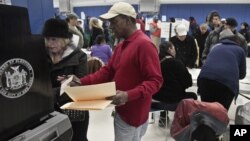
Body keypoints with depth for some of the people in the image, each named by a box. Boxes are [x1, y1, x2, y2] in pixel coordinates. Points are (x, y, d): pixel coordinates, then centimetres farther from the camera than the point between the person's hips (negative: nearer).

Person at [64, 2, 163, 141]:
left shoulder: (144, 44, -19)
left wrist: (128, 95, -33)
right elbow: (108, 71, 10)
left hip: (133, 112, -8)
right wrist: (82, 82, -1)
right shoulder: (121, 45, 12)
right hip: (122, 109, 8)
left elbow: (155, 81, -22)